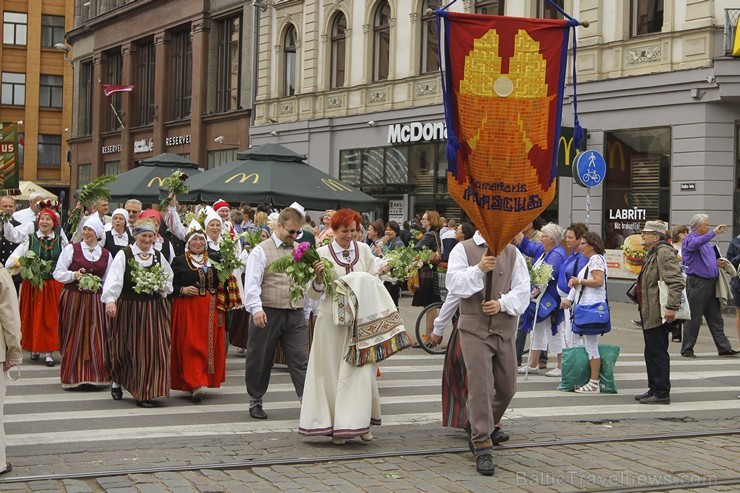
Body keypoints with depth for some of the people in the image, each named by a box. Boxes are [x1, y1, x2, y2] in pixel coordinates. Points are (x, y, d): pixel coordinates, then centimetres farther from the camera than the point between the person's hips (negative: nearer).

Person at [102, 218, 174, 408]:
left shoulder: (159, 256, 10)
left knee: (150, 349, -3)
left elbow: (169, 280, 21)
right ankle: (117, 381, 33)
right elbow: (114, 279, -16)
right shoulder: (123, 255, -3)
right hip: (128, 309, -3)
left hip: (153, 310, 3)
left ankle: (145, 393, 3)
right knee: (125, 348, 5)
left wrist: (162, 287, -2)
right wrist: (110, 300, -31)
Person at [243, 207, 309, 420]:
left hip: (296, 314, 3)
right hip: (268, 313, -3)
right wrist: (256, 308, -23)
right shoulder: (261, 251, -1)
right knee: (260, 361, 9)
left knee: (300, 360, -2)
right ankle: (255, 402, 23)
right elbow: (252, 283, -11)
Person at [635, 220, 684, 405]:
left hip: (658, 314, -11)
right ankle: (654, 389, 25)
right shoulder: (652, 253, 19)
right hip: (649, 313, 11)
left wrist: (671, 307, -28)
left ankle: (662, 393, -2)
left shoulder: (664, 252, -15)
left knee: (657, 353, -7)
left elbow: (677, 282, -24)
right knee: (651, 353, 16)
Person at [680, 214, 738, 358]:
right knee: (694, 318, -3)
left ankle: (724, 347, 10)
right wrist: (714, 232, -30)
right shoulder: (689, 240, -7)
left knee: (715, 318, 8)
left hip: (710, 282, 9)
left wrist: (717, 263, 8)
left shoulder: (705, 241, 21)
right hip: (697, 283, -8)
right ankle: (687, 349, 5)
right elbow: (696, 243, -32)